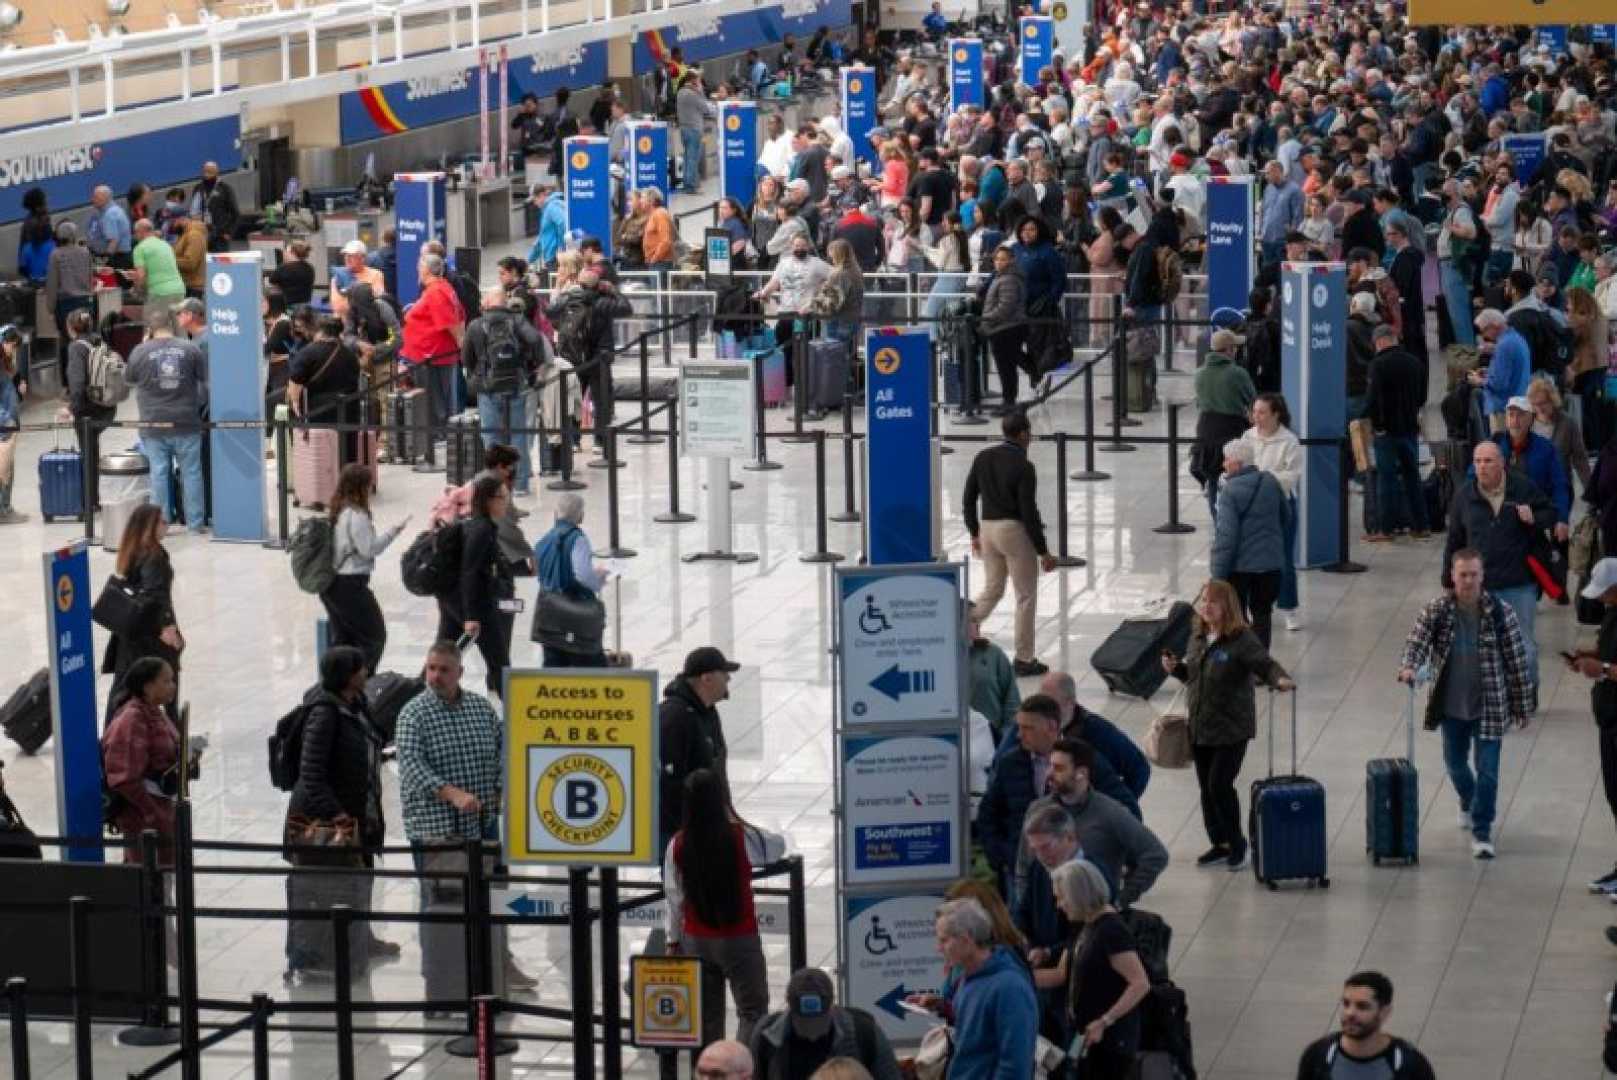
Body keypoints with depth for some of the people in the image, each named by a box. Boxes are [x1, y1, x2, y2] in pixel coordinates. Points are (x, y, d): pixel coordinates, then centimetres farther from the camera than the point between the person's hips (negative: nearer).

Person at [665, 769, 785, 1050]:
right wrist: (735, 820, 11)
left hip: (696, 941, 3)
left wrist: (674, 940, 12)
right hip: (739, 939, -3)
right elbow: (779, 845, 6)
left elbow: (674, 897, 1)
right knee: (752, 1010, 4)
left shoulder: (677, 845, -5)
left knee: (707, 1015, 13)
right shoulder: (742, 838, -14)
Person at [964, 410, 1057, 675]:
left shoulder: (983, 458, 4)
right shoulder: (1023, 467, -16)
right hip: (1015, 531, -6)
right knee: (1026, 596, 6)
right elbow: (1028, 512, -17)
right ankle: (1024, 660, 10)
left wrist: (975, 533, 20)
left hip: (988, 528, 6)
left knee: (991, 589, 20)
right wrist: (1043, 551, -10)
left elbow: (968, 499, 8)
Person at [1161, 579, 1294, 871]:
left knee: (1219, 784, -11)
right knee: (1207, 788, 10)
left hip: (1232, 728, -7)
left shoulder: (1241, 639, -13)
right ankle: (1220, 845, 23)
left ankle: (1237, 844, 8)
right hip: (1200, 727, 7)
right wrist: (1175, 668, 1)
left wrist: (1281, 679, -44)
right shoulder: (1198, 636, 8)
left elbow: (1264, 664, -24)